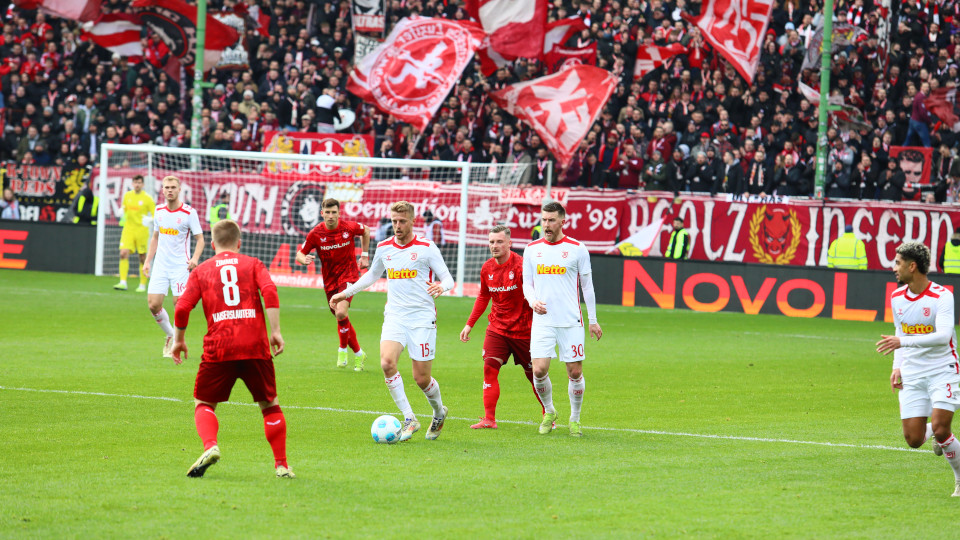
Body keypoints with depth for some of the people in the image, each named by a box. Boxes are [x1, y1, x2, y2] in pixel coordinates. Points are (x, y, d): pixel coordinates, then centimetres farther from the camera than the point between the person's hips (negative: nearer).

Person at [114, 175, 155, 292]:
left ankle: (143, 285, 14)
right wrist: (122, 211, -1)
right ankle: (123, 282, -14)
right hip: (128, 229, 3)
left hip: (142, 230, -3)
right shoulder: (127, 195, 8)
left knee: (142, 257, 3)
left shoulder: (147, 198, -4)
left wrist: (148, 220, -24)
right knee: (124, 254, -13)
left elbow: (155, 215, -3)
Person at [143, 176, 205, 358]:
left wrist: (195, 258, -21)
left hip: (180, 266, -4)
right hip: (161, 266, 4)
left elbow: (200, 239, -4)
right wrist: (147, 261, 13)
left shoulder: (189, 212, -7)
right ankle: (170, 335, 20)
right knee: (153, 304, -4)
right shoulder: (159, 211, 8)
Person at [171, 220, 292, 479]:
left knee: (204, 404, 12)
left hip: (218, 349, 0)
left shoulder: (201, 271, 14)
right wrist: (275, 331, -5)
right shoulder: (253, 264, 14)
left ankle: (210, 446, -16)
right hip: (255, 346, 0)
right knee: (270, 405, 15)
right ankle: (282, 465, 9)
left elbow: (182, 307, 3)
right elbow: (269, 292, -5)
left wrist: (179, 340, 17)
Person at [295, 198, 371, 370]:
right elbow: (300, 254, -2)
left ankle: (343, 349, 1)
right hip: (329, 279, 3)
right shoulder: (315, 234, -9)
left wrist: (364, 255, 9)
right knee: (342, 318, 9)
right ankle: (358, 353, 28)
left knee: (341, 313, -23)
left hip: (348, 275, -3)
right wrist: (304, 259, -26)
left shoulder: (349, 227, -10)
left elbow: (365, 231, 12)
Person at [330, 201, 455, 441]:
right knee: (387, 362, -23)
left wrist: (441, 287, -23)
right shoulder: (384, 248, 10)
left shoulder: (427, 248, -2)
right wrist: (346, 293, 28)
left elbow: (447, 278, 0)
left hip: (422, 317, -3)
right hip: (394, 316, 3)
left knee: (422, 378, -3)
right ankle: (409, 419, -14)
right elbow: (372, 275, 28)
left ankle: (439, 413, 30)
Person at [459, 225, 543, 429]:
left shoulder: (521, 266, -16)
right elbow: (483, 297, 19)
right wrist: (470, 324, 16)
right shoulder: (487, 269, 3)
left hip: (522, 329, -4)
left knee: (534, 374, 6)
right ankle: (489, 419, -11)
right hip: (497, 327, 4)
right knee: (490, 366, -12)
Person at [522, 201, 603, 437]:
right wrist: (532, 301, -9)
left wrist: (593, 320, 7)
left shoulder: (577, 249, 0)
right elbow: (527, 283, 13)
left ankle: (575, 419, 20)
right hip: (543, 320, 1)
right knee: (539, 371, -10)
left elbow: (587, 285, 6)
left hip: (571, 321, -1)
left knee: (575, 373, 0)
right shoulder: (532, 249, 7)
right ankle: (549, 412, 15)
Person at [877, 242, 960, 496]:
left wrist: (903, 342, -34)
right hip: (912, 375, 5)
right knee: (914, 439, -5)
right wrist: (897, 366, 7)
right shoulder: (896, 298, 5)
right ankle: (934, 432, 31)